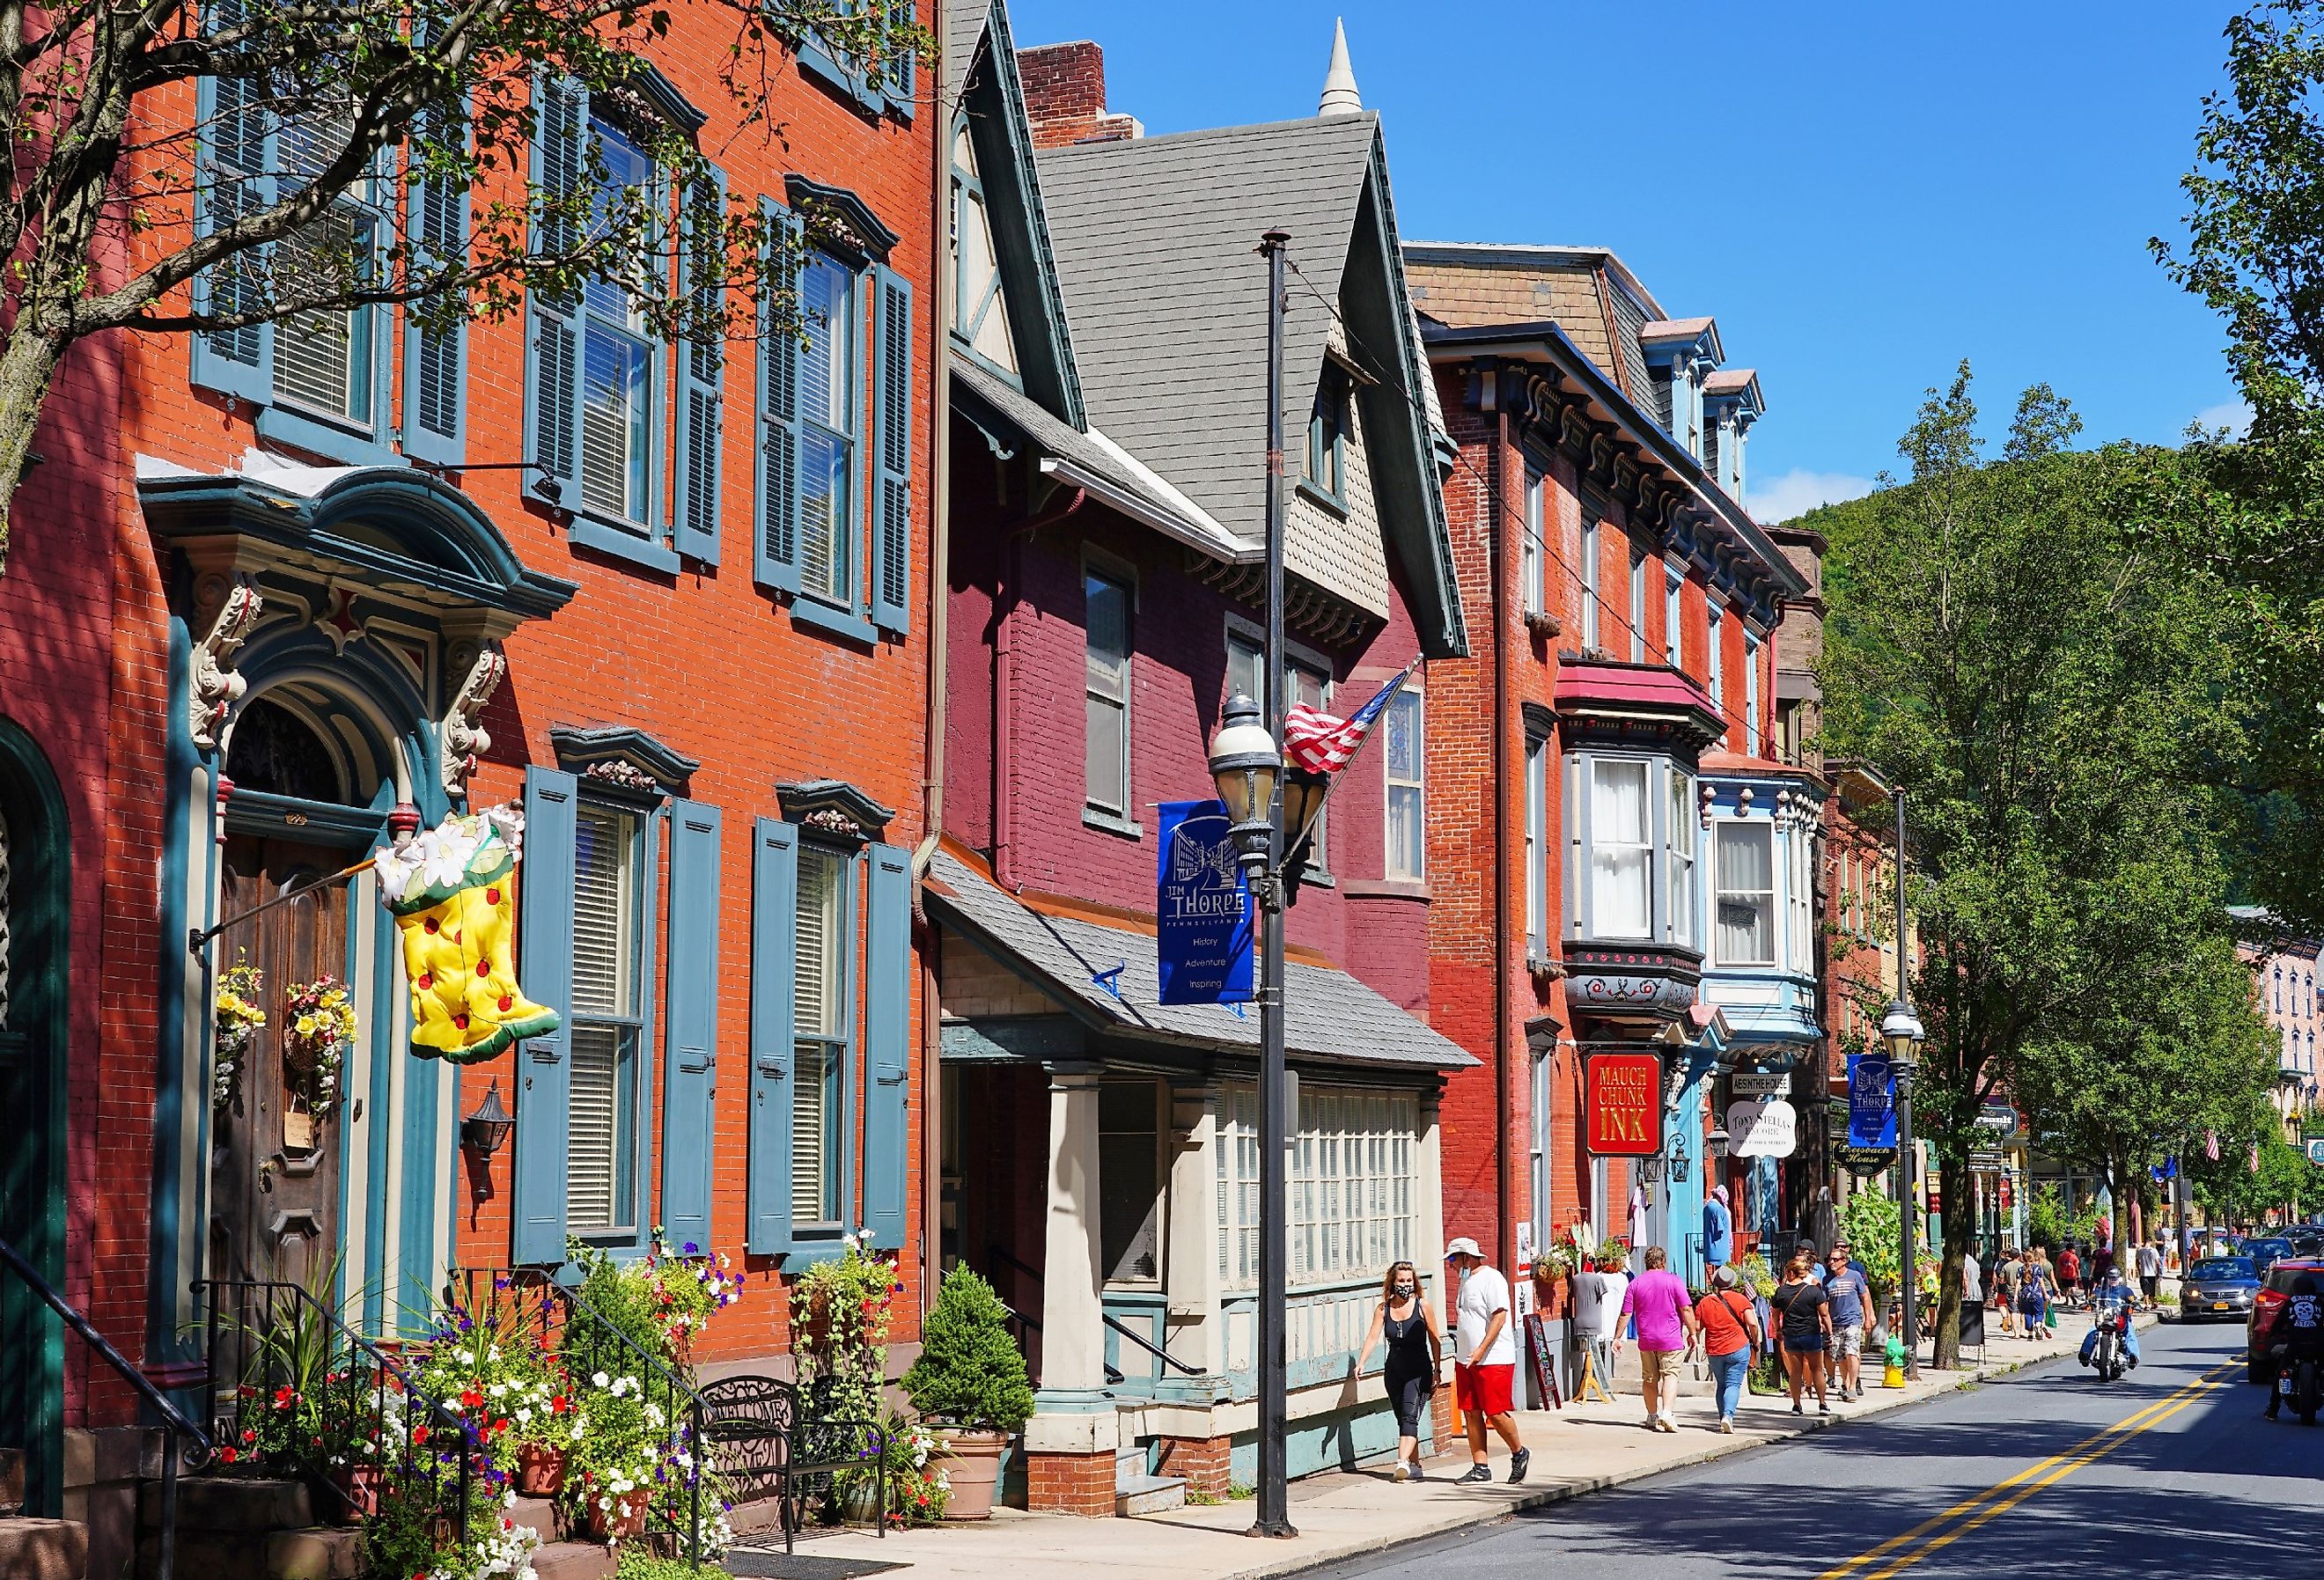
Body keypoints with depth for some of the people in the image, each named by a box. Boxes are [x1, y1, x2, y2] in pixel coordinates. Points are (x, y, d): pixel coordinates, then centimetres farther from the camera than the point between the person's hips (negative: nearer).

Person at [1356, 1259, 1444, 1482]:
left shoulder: (1423, 1307, -2)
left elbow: (1435, 1340, 2)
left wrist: (1437, 1371, 0)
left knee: (1410, 1416, -19)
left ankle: (1403, 1462, -31)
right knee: (1403, 1420, 10)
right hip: (1394, 1371, 4)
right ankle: (1414, 1465, 20)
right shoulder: (1383, 1309, 4)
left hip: (1419, 1371, -4)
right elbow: (1373, 1336, -5)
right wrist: (1361, 1363, -18)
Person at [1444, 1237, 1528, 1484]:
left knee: (1496, 1413, -7)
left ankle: (1519, 1454, 15)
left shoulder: (1491, 1278, -11)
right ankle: (1479, 1468, 9)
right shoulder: (1466, 1280, 18)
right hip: (1466, 1360, 9)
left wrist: (1481, 1349, -23)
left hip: (1493, 1360, -9)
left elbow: (1500, 1316, -18)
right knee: (1471, 1413, 5)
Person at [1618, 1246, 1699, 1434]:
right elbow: (1686, 1309, -7)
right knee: (1671, 1375, -4)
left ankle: (1652, 1417, 22)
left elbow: (1626, 1314, 3)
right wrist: (1692, 1333, 2)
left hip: (1646, 1340, 3)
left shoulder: (1635, 1283, 4)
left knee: (1649, 1379, 14)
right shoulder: (1673, 1281, -4)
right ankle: (1667, 1413, -22)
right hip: (1670, 1340, -3)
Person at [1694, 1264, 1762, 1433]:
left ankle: (1723, 1419, 15)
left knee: (1721, 1385, 17)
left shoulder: (1704, 1303, 1)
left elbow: (1697, 1327, 2)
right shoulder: (1739, 1299, -6)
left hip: (1714, 1351, 3)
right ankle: (1728, 1415, -22)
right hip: (1738, 1349, -3)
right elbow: (1752, 1323, -10)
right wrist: (1755, 1341, 5)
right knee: (1733, 1384, -2)